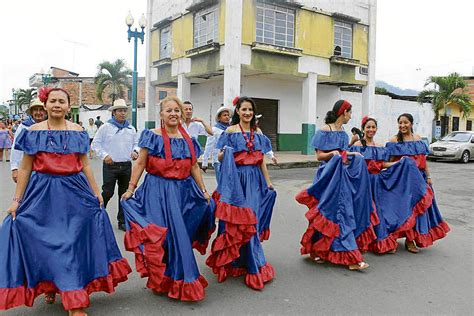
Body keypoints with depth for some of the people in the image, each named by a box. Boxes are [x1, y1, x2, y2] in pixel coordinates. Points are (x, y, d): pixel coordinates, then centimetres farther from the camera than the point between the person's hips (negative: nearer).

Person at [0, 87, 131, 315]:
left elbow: (85, 165, 10)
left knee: (72, 242, 3)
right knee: (45, 243, 6)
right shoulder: (33, 132, 2)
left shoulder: (78, 132, 5)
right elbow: (25, 169, 3)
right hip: (43, 194, -1)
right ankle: (49, 285, 32)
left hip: (74, 192, 1)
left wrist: (96, 192, 9)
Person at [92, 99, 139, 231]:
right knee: (108, 192, -7)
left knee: (124, 193, 8)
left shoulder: (131, 129, 9)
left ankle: (122, 221, 18)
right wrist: (104, 155, -10)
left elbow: (136, 144, 18)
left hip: (126, 166, 4)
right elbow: (95, 144, 1)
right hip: (110, 165, -4)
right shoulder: (105, 127, -2)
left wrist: (135, 151, -2)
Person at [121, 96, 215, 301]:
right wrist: (130, 189, -6)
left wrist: (204, 191, 15)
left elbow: (194, 167, 14)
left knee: (180, 233, 8)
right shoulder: (152, 136, -3)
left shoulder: (188, 139, 9)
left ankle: (177, 277, 27)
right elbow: (140, 164, -3)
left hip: (183, 191, 4)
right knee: (162, 235, -2)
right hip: (157, 191, -4)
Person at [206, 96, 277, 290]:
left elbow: (261, 160, 15)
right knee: (236, 220, -3)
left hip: (254, 180, 4)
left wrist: (268, 182, 13)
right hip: (236, 179, -4)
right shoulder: (230, 131, 0)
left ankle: (248, 262, 18)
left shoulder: (258, 133, 13)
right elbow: (220, 158, -1)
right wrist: (225, 153, -23)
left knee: (252, 219, 4)